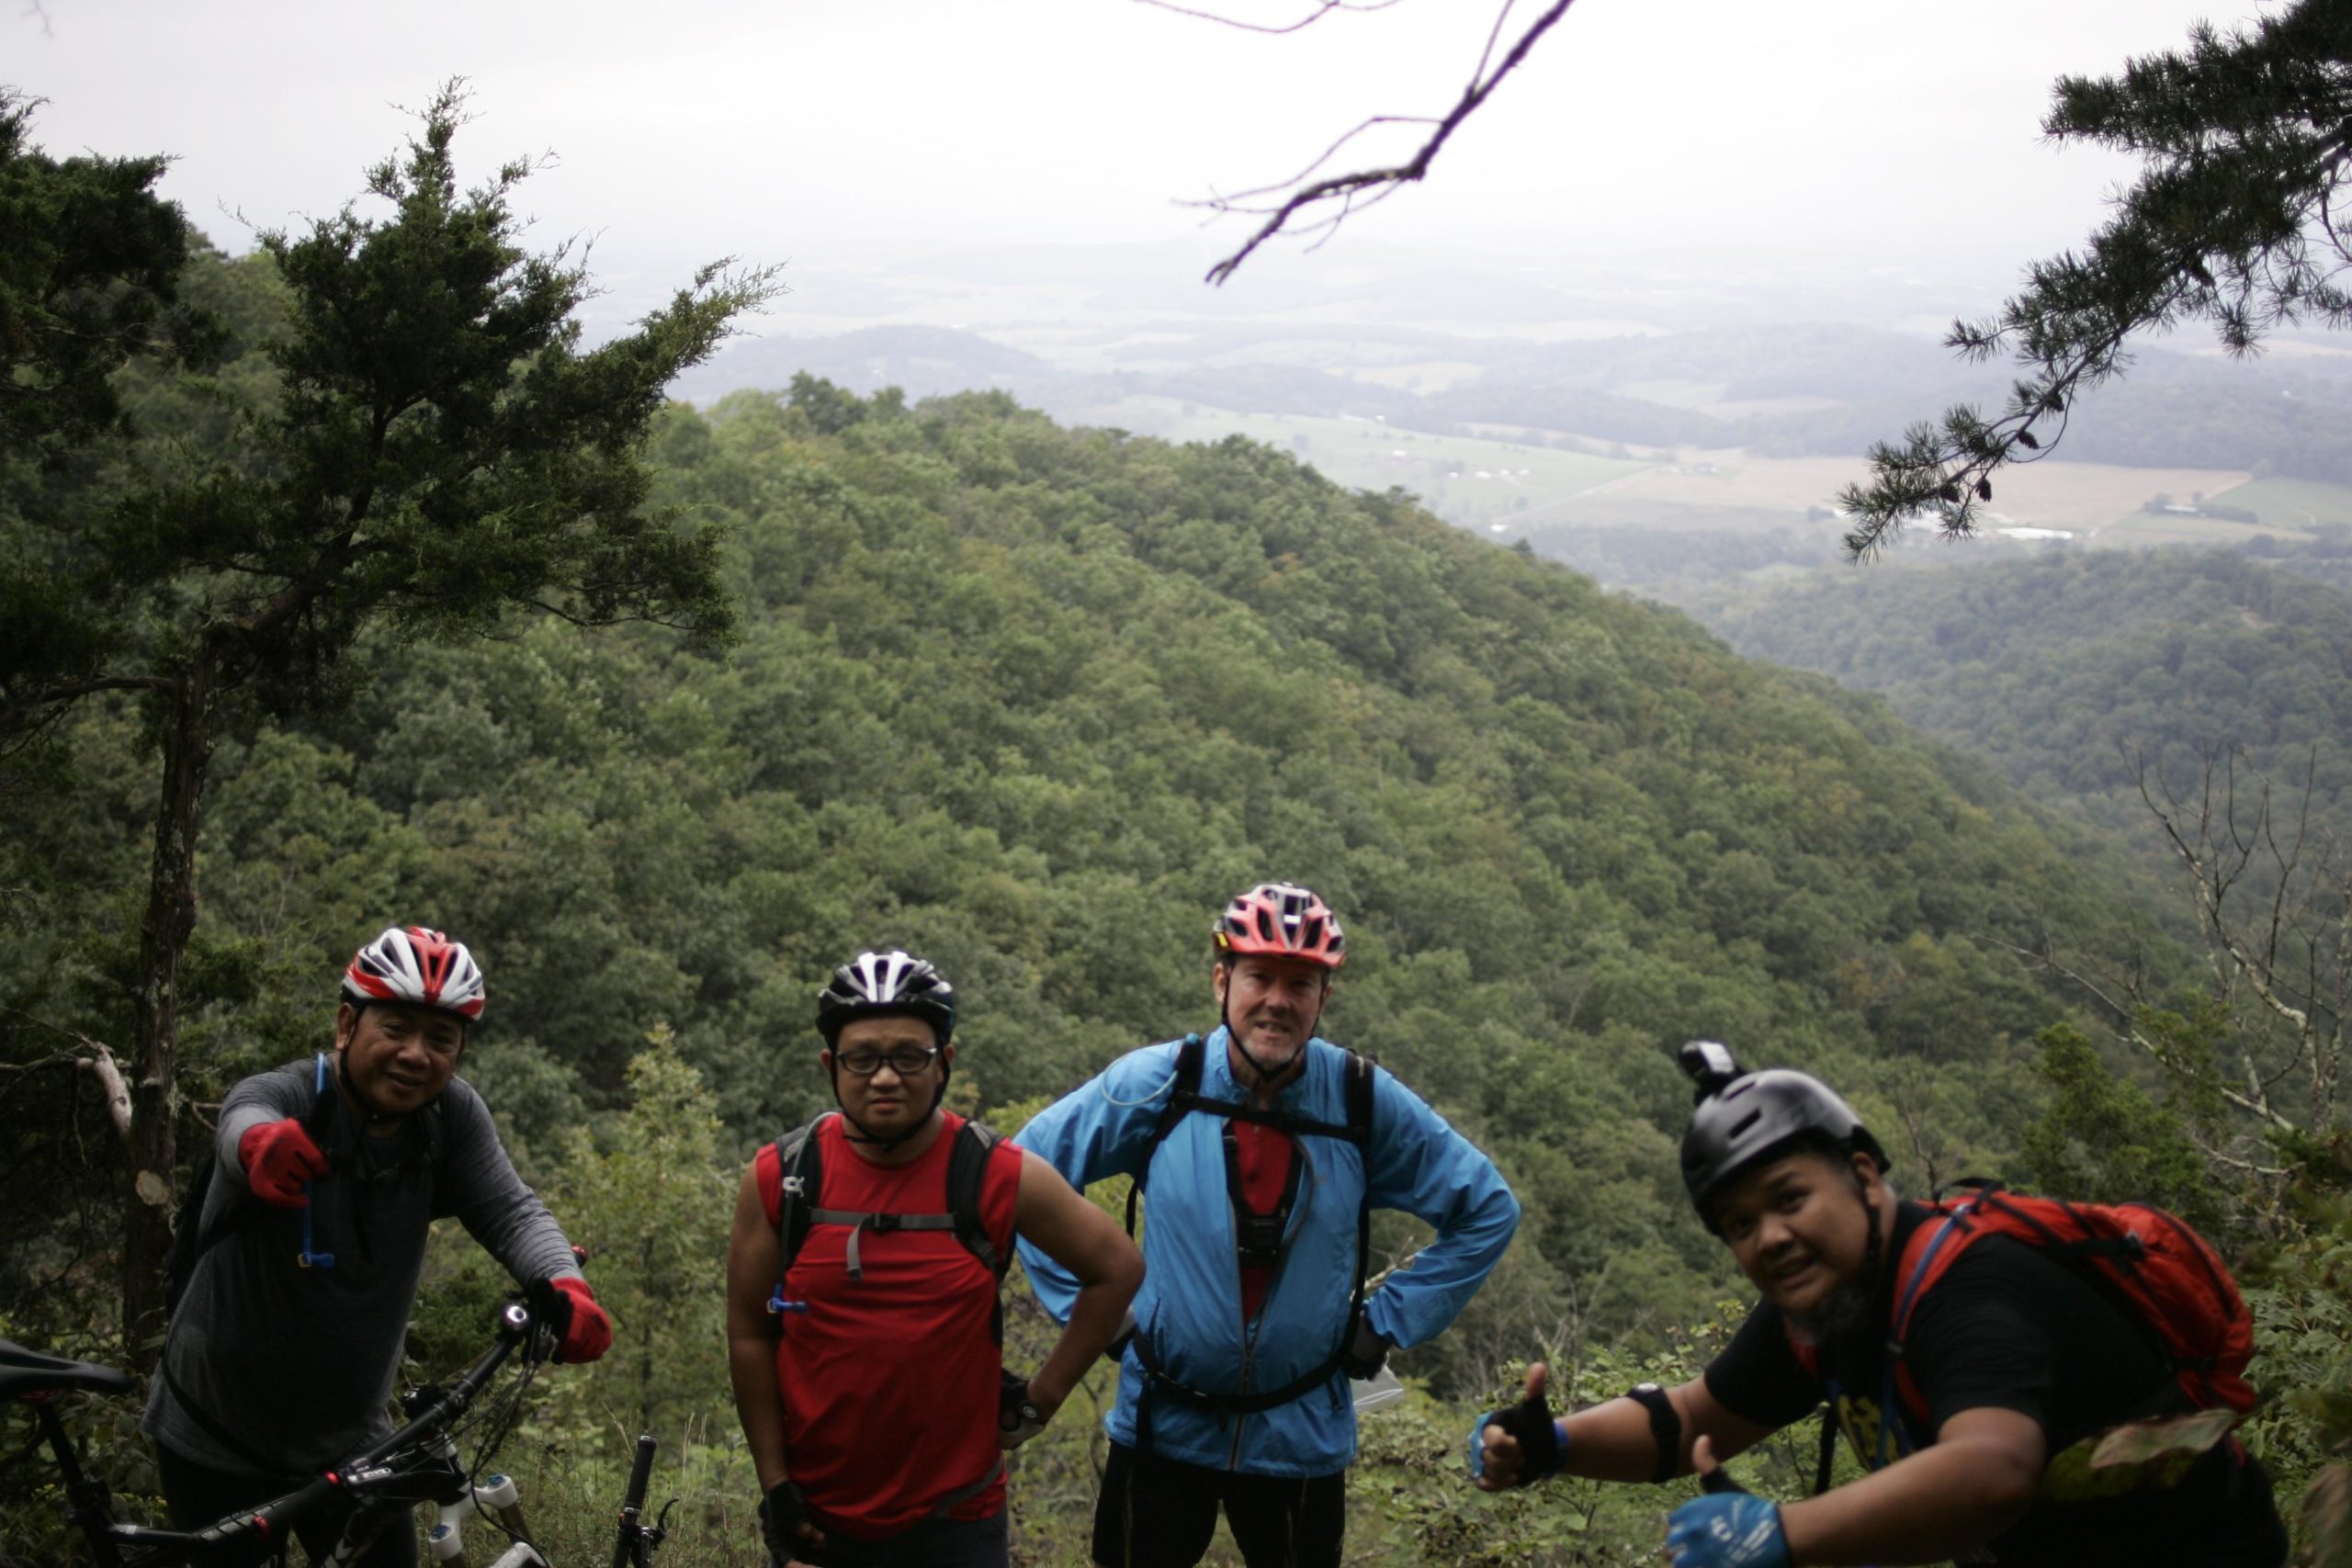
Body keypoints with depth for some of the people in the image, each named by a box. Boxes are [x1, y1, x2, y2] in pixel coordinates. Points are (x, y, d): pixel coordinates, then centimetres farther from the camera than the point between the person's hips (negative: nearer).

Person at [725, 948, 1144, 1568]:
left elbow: (1118, 1267, 1)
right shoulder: (778, 1178, -6)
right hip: (816, 1517, 1)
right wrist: (775, 1483, -1)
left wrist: (1042, 1397, 1)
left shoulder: (1000, 1178, -10)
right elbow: (750, 1333, 1)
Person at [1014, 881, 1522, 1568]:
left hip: (1301, 1435, 1)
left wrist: (1389, 1319, -1)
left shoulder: (1365, 1101, -10)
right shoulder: (1156, 1083, -11)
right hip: (1163, 1426, 0)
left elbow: (1488, 1209, 3)